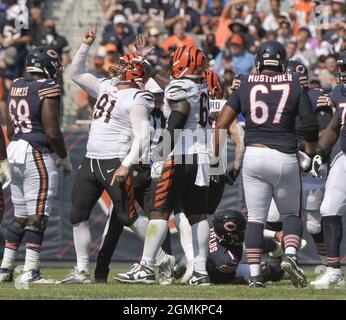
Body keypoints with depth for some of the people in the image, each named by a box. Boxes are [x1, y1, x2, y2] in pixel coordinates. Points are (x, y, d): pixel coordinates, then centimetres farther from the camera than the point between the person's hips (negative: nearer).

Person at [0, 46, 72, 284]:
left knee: (20, 217, 15)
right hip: (39, 156, -8)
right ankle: (30, 272, -9)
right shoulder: (48, 89, -12)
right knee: (37, 216, -6)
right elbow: (53, 132, -14)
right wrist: (65, 159, -1)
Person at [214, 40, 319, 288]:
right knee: (291, 214, 15)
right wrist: (311, 151, 18)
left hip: (254, 155, 1)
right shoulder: (295, 85, 3)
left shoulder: (245, 85, 6)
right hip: (285, 158, -1)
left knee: (255, 218, 6)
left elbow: (221, 124, 3)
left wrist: (217, 157, 12)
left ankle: (255, 276, -1)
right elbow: (311, 125, 1)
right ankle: (291, 254, -11)